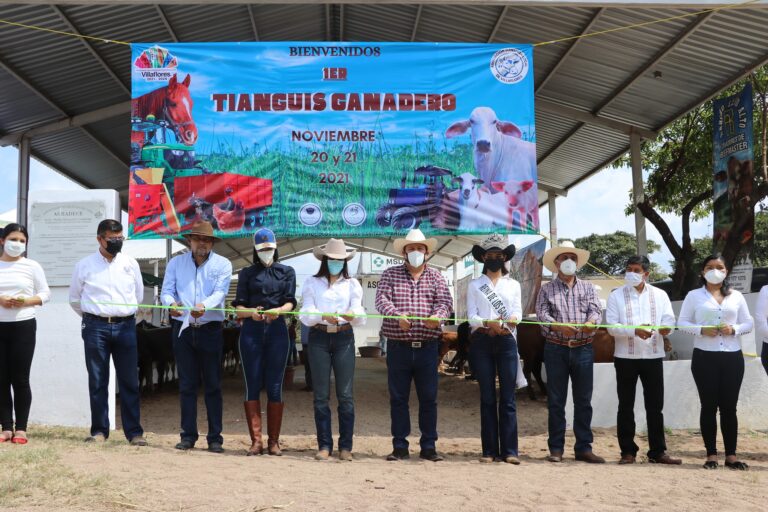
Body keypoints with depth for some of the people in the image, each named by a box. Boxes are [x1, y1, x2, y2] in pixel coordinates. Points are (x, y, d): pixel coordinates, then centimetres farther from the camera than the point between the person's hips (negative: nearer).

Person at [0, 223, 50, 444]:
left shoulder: (32, 266, 3)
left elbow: (45, 294, 4)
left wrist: (26, 301, -13)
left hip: (23, 326, -1)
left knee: (20, 379, -1)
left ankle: (21, 428, 6)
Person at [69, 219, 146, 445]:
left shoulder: (130, 263, 7)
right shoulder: (84, 265, 3)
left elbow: (138, 295, 18)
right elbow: (75, 298, 14)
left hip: (125, 326, 1)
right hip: (96, 327, -1)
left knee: (129, 381, 0)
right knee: (97, 382, 4)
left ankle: (134, 432, 5)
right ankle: (99, 430, 12)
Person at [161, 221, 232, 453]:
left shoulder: (222, 264, 3)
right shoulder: (176, 263, 10)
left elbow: (220, 293, -10)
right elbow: (166, 291, 1)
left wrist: (204, 306, -31)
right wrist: (171, 303, -23)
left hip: (211, 329, -2)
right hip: (182, 329, 2)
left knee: (213, 385, 1)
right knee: (186, 384, 6)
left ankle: (215, 438, 6)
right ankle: (188, 435, 13)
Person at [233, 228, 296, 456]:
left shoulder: (286, 272, 15)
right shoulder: (247, 273, 15)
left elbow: (290, 303, 2)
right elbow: (239, 308, 7)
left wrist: (277, 311, -20)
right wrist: (251, 312, -16)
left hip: (277, 330, 0)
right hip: (251, 331, 0)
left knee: (275, 387, -1)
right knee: (253, 386, -1)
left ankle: (274, 441, 5)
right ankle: (256, 441, 2)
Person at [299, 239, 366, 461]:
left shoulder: (352, 284, 10)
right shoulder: (312, 283, 8)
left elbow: (360, 316, 1)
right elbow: (306, 315, -2)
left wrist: (353, 316, -23)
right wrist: (324, 316, -22)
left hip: (344, 338, 0)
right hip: (319, 338, 0)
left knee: (346, 394, -2)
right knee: (321, 394, 2)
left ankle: (345, 446, 4)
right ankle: (324, 445, 9)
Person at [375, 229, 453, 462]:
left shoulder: (436, 277, 12)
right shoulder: (390, 275, 8)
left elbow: (445, 301, -1)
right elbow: (382, 300, -6)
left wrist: (438, 315, -24)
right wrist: (397, 316, -25)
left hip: (427, 346, 1)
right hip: (398, 346, -1)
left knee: (429, 398, 4)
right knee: (398, 398, 4)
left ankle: (428, 446, 13)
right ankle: (400, 447, 13)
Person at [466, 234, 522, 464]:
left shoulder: (513, 285, 18)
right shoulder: (474, 285, 12)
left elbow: (518, 311, 4)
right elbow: (471, 317, 2)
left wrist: (512, 319, -20)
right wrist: (488, 323, -18)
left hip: (506, 341, 1)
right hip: (482, 341, -1)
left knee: (508, 397, -3)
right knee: (487, 397, 1)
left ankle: (509, 450, -3)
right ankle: (489, 450, 3)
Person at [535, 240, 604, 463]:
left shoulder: (588, 287, 13)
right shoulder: (547, 289, 7)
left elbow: (596, 310, 1)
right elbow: (541, 314, -5)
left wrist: (590, 322, -23)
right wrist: (559, 326, -23)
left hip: (583, 348, 2)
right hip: (556, 349, -2)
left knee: (583, 400, 4)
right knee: (556, 401, 2)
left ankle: (583, 447, 11)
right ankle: (556, 448, 9)